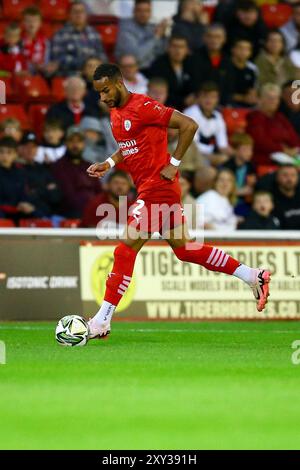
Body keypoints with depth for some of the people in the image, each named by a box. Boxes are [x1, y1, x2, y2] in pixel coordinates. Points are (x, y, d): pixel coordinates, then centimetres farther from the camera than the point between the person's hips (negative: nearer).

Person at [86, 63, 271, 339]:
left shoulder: (143, 107, -17)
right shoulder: (116, 113, 12)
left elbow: (189, 125, -19)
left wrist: (173, 165, -18)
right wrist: (108, 164, 10)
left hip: (157, 187, -10)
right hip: (148, 189, 10)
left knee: (126, 250, -10)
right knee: (185, 249, 15)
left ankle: (102, 321, -7)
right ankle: (254, 276, 21)